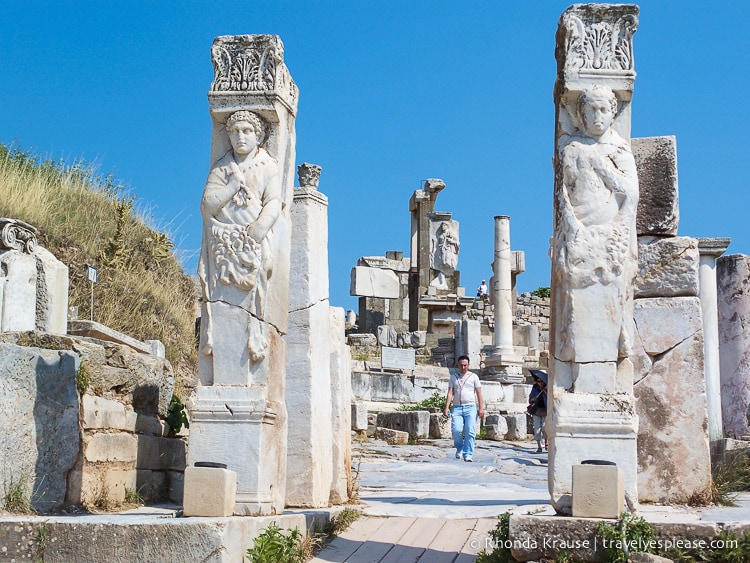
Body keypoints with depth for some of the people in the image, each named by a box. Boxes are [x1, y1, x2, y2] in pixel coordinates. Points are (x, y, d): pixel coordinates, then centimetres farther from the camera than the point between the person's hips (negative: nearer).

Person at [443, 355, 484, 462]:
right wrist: (446, 407, -5)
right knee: (456, 430, -13)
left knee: (470, 432, -11)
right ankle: (459, 448, 14)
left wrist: (481, 408, -3)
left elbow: (479, 393, 7)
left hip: (470, 407, -1)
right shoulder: (453, 377, 15)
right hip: (457, 408, 1)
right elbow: (450, 393, 8)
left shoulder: (473, 377, 10)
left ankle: (468, 454, -7)